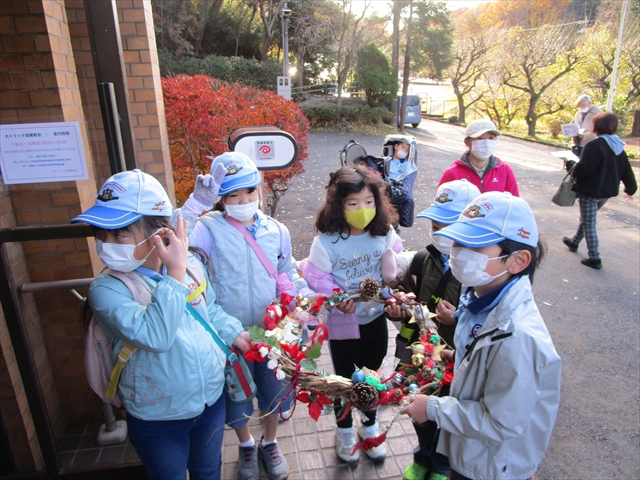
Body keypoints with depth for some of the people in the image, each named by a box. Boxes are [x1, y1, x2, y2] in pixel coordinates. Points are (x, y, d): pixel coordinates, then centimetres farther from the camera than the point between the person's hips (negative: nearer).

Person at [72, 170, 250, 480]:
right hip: (158, 417, -3)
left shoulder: (191, 265, -10)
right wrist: (175, 274, -33)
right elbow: (154, 334, -37)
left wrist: (236, 334, -2)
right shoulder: (106, 289, -22)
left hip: (212, 397, 4)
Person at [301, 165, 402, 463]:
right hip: (342, 323, -3)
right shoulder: (327, 241, -22)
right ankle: (344, 431, 45)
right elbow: (317, 277, -16)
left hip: (376, 318, 3)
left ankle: (370, 426, 50)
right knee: (345, 378, 18)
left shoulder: (385, 234, -12)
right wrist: (339, 298, -29)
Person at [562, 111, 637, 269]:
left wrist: (569, 164, -5)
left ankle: (594, 258, 2)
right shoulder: (619, 148, 6)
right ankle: (574, 242, 41)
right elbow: (627, 172, 13)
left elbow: (583, 169, -24)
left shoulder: (594, 145, -21)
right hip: (607, 192, 9)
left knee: (589, 224, 0)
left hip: (590, 191, -8)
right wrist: (631, 189, 27)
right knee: (586, 219, 25)